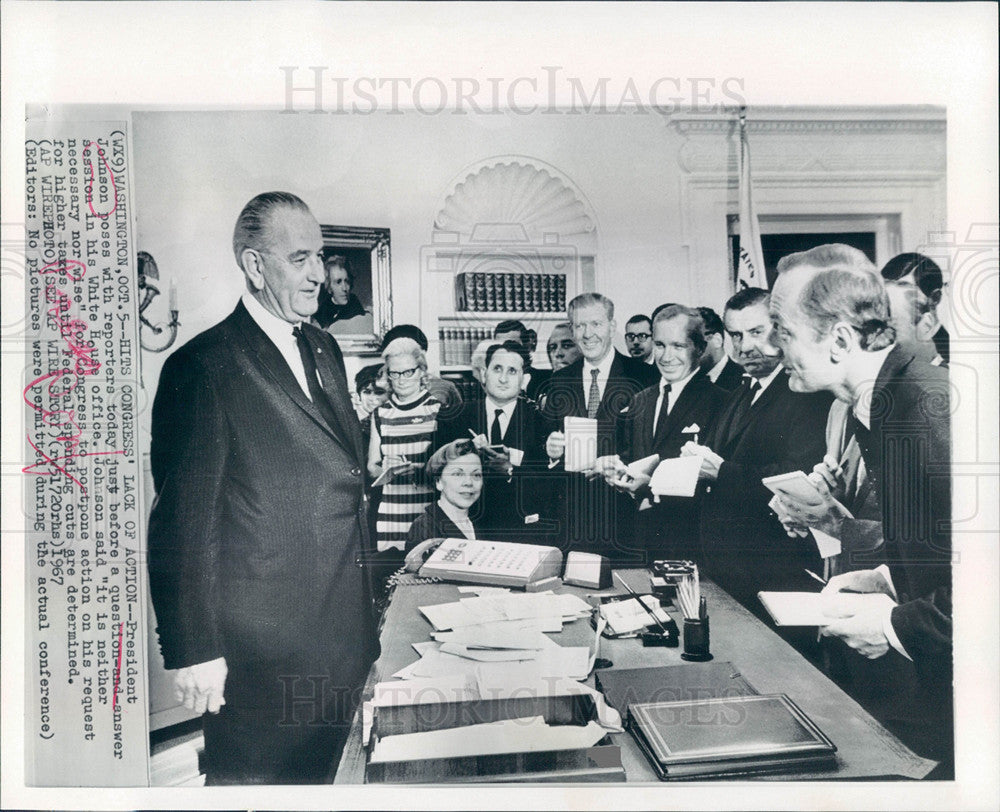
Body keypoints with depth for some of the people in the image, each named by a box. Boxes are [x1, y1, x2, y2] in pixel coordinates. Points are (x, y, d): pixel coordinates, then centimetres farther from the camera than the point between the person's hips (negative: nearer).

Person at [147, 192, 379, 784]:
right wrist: (194, 650, -13)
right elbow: (183, 520, -13)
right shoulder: (203, 366, -13)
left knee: (318, 775, 20)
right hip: (260, 647, -7)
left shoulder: (325, 350, 10)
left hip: (343, 634, 7)